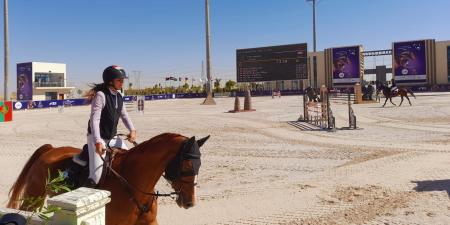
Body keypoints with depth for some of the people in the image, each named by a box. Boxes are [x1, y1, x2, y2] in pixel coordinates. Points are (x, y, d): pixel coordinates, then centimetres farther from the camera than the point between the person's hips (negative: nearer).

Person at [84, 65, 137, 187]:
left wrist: (132, 130, -6)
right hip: (98, 138, -8)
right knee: (96, 177, -13)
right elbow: (94, 120, -24)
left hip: (113, 137, 8)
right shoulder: (101, 95, -18)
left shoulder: (119, 96, 5)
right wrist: (97, 142, -34)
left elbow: (124, 115, 13)